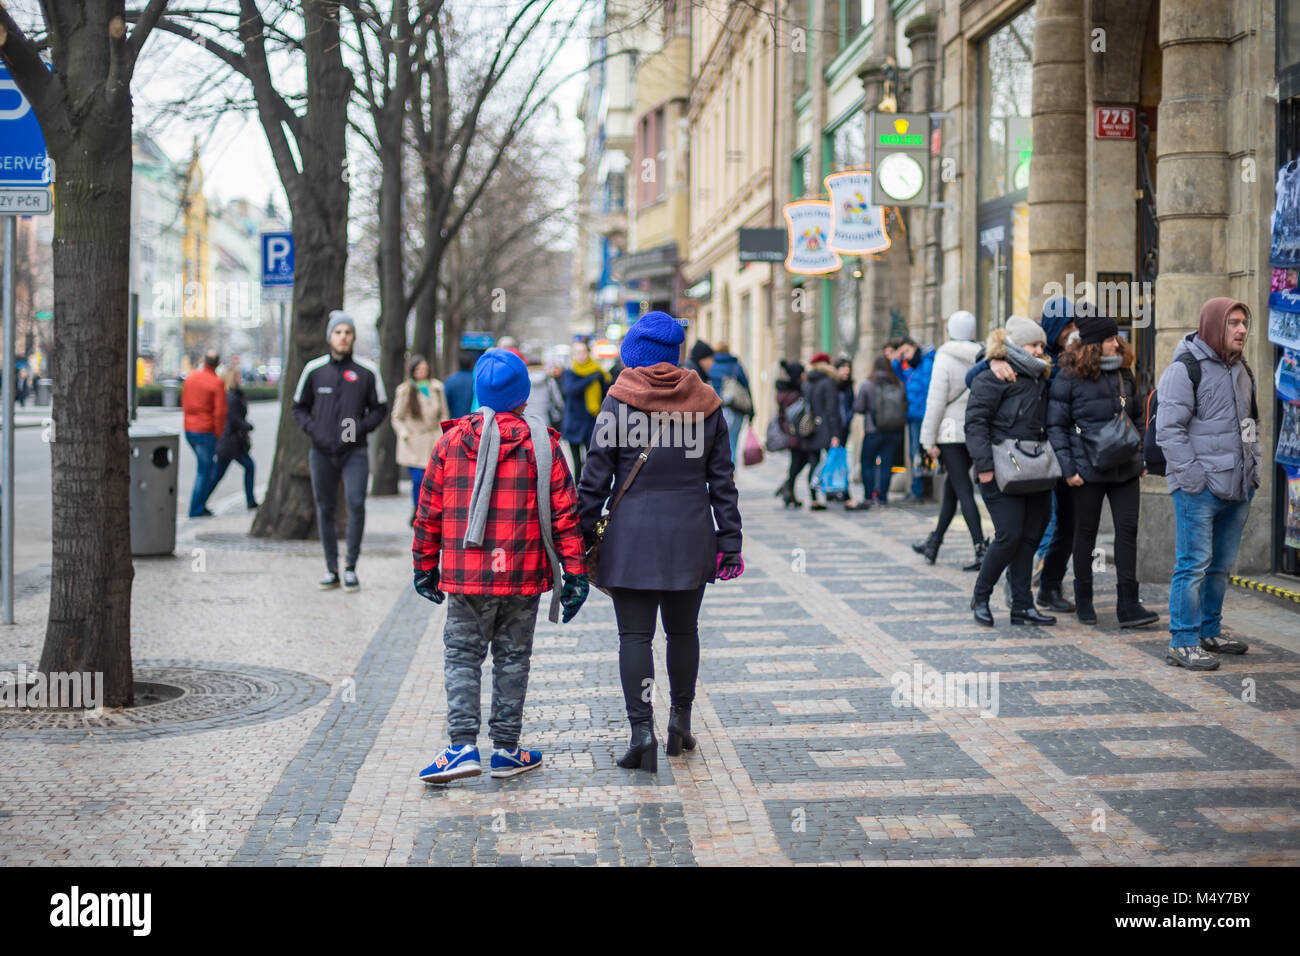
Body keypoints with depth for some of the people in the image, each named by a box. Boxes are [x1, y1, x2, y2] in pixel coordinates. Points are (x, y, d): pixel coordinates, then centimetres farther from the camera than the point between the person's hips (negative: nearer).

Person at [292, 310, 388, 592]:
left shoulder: (367, 371, 2)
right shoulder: (313, 369, 5)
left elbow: (380, 408, 9)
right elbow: (299, 407, 14)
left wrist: (361, 427, -9)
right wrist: (312, 429, -4)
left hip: (355, 452, -2)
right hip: (322, 452, 2)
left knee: (356, 504, -13)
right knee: (325, 509, 5)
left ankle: (350, 566, 0)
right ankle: (331, 569, 15)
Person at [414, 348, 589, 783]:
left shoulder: (451, 441, 2)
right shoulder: (542, 444, -2)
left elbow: (430, 511, 5)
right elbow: (564, 512, -3)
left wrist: (424, 565, 15)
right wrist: (574, 571, 2)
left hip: (465, 574, 0)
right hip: (524, 576, 0)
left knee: (462, 656, 7)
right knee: (512, 658, 10)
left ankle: (463, 746, -5)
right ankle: (506, 750, 16)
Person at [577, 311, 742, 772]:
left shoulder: (620, 399, -4)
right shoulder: (705, 402, 5)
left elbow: (596, 477, -5)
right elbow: (722, 479, 7)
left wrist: (583, 533, 1)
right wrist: (730, 541, 11)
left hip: (632, 535, -3)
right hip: (691, 534, 3)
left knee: (635, 634, 0)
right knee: (683, 630, 15)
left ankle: (642, 729, -8)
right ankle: (680, 721, 25)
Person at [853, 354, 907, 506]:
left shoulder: (867, 383, -8)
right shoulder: (899, 384, 0)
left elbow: (858, 407, -6)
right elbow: (906, 406, 3)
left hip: (873, 430, -2)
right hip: (894, 431, 3)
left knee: (867, 463, 10)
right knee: (887, 463, 7)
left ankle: (869, 496, 7)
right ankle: (882, 496, 4)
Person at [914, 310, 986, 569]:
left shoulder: (945, 359, -10)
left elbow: (936, 401, -11)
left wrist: (929, 439, -7)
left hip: (952, 432, -6)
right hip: (977, 433, 6)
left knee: (963, 490, -5)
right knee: (952, 487, 16)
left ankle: (981, 549, -13)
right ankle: (933, 544, 27)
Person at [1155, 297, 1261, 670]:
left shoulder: (1241, 370, 16)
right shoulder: (1184, 370, -10)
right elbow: (1168, 429, -14)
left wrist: (1254, 467, 16)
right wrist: (1192, 477, -17)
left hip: (1237, 487, 8)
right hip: (1199, 489, -8)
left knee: (1221, 564, 15)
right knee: (1194, 564, -8)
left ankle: (1210, 631, 27)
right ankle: (1182, 643, -4)